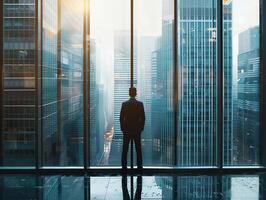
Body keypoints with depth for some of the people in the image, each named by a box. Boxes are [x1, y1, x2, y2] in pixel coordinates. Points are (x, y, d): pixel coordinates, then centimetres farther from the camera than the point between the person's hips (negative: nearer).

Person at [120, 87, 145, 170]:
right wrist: (141, 128, 8)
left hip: (126, 129, 0)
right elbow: (143, 117, -3)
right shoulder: (140, 104, -4)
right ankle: (139, 165, 7)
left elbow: (121, 118, -2)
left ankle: (124, 166, 7)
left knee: (125, 149, 6)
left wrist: (122, 128, 7)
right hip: (137, 129, 0)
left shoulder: (124, 104, -4)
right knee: (138, 148, 6)